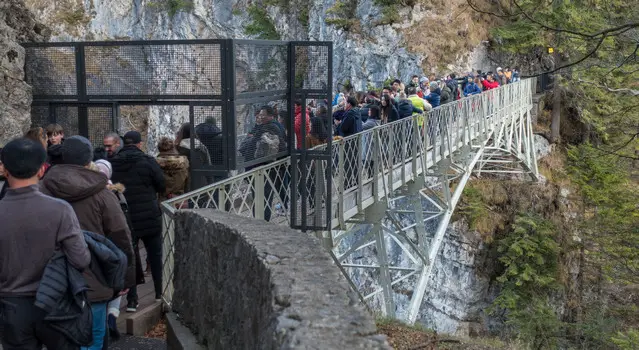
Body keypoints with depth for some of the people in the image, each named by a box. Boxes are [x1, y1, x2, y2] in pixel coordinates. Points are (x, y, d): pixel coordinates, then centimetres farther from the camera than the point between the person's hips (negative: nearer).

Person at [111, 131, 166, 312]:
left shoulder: (113, 164, -2)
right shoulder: (147, 161, -11)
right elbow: (162, 186, -6)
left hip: (124, 220, 2)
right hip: (150, 218, -2)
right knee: (155, 256, 14)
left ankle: (131, 300, 4)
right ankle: (160, 293, 23)